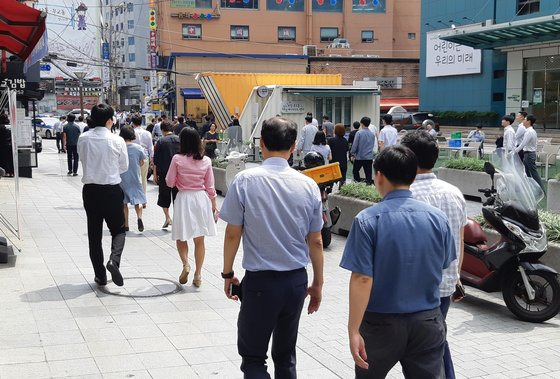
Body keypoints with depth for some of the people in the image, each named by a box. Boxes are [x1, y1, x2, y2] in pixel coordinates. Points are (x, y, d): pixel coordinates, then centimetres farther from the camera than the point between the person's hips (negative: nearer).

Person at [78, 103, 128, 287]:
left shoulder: (83, 139, -3)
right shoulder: (117, 141, -10)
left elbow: (83, 160, 11)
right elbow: (124, 167, 2)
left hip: (90, 190, 3)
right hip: (112, 190, -3)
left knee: (94, 234, 11)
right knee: (118, 230, 12)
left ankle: (100, 275, 15)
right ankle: (114, 260, -15)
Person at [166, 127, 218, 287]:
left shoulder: (177, 159, -10)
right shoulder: (206, 161, -3)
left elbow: (169, 182, -4)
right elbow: (210, 187, 3)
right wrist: (214, 205, 13)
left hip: (184, 199, -2)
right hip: (201, 198, 2)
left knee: (181, 237, 13)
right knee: (199, 240, 10)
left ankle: (185, 264, -10)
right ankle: (198, 275, 14)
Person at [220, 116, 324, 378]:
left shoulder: (245, 181, -11)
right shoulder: (308, 185, -4)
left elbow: (232, 234, -7)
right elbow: (315, 241, 2)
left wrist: (227, 273, 8)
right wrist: (318, 283, 14)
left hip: (260, 281, -3)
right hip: (297, 280, 4)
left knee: (253, 357, 7)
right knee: (286, 354, 19)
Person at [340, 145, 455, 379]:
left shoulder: (368, 220, -15)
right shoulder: (437, 218, -4)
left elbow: (362, 278, -19)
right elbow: (443, 267, 9)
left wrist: (354, 330, -16)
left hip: (382, 323, -2)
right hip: (428, 322, 2)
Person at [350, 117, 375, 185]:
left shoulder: (359, 133, -11)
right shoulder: (372, 134, 3)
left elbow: (355, 145, -9)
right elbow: (373, 145, 13)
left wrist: (352, 154, 0)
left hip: (360, 156, -4)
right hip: (369, 157, 4)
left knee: (355, 170, 12)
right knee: (368, 173, 6)